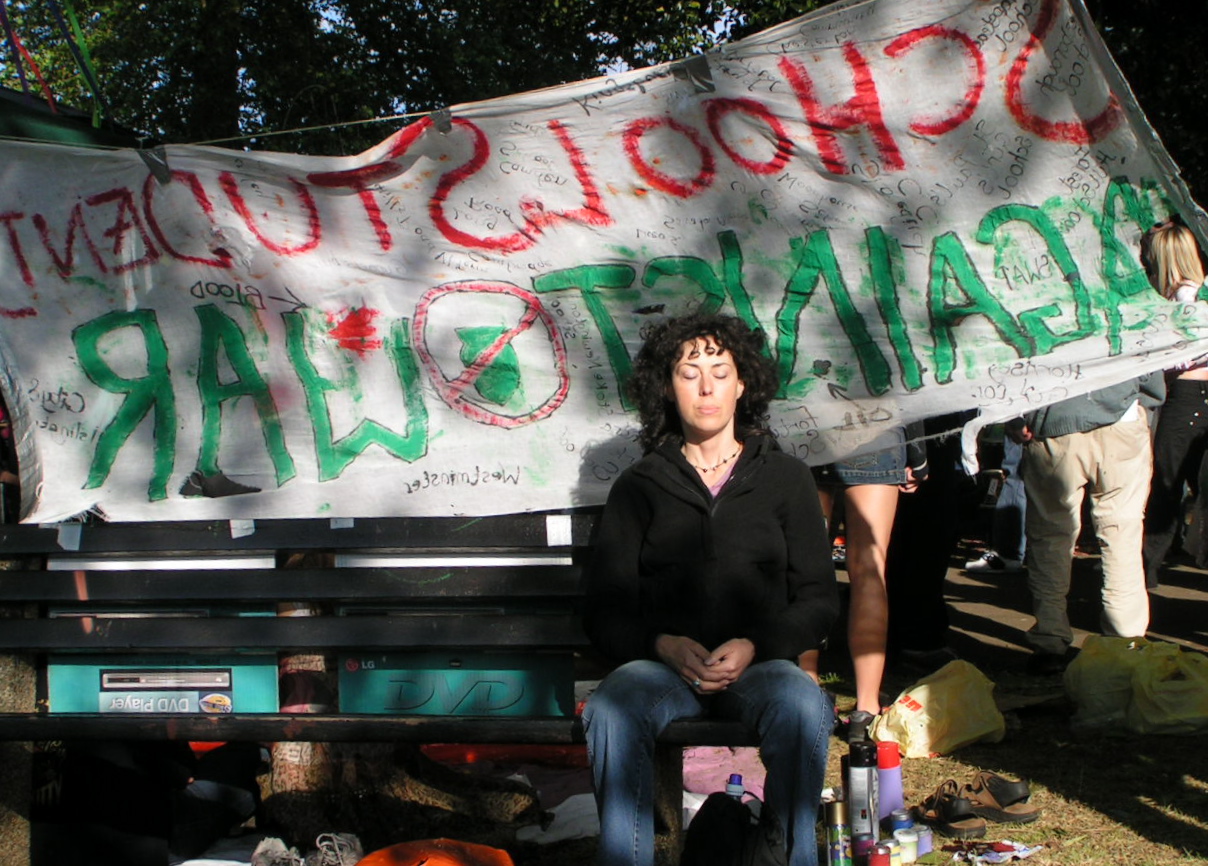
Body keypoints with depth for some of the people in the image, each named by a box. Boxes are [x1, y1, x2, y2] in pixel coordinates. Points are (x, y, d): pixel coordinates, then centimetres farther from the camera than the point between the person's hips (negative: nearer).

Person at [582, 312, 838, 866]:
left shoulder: (785, 478, 15)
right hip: (662, 665, 0)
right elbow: (604, 610, 10)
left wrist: (754, 645, -11)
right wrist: (665, 645, -12)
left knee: (802, 705, -35)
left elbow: (819, 601, 9)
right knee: (611, 707, -34)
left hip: (761, 664, 0)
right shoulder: (639, 487, 16)